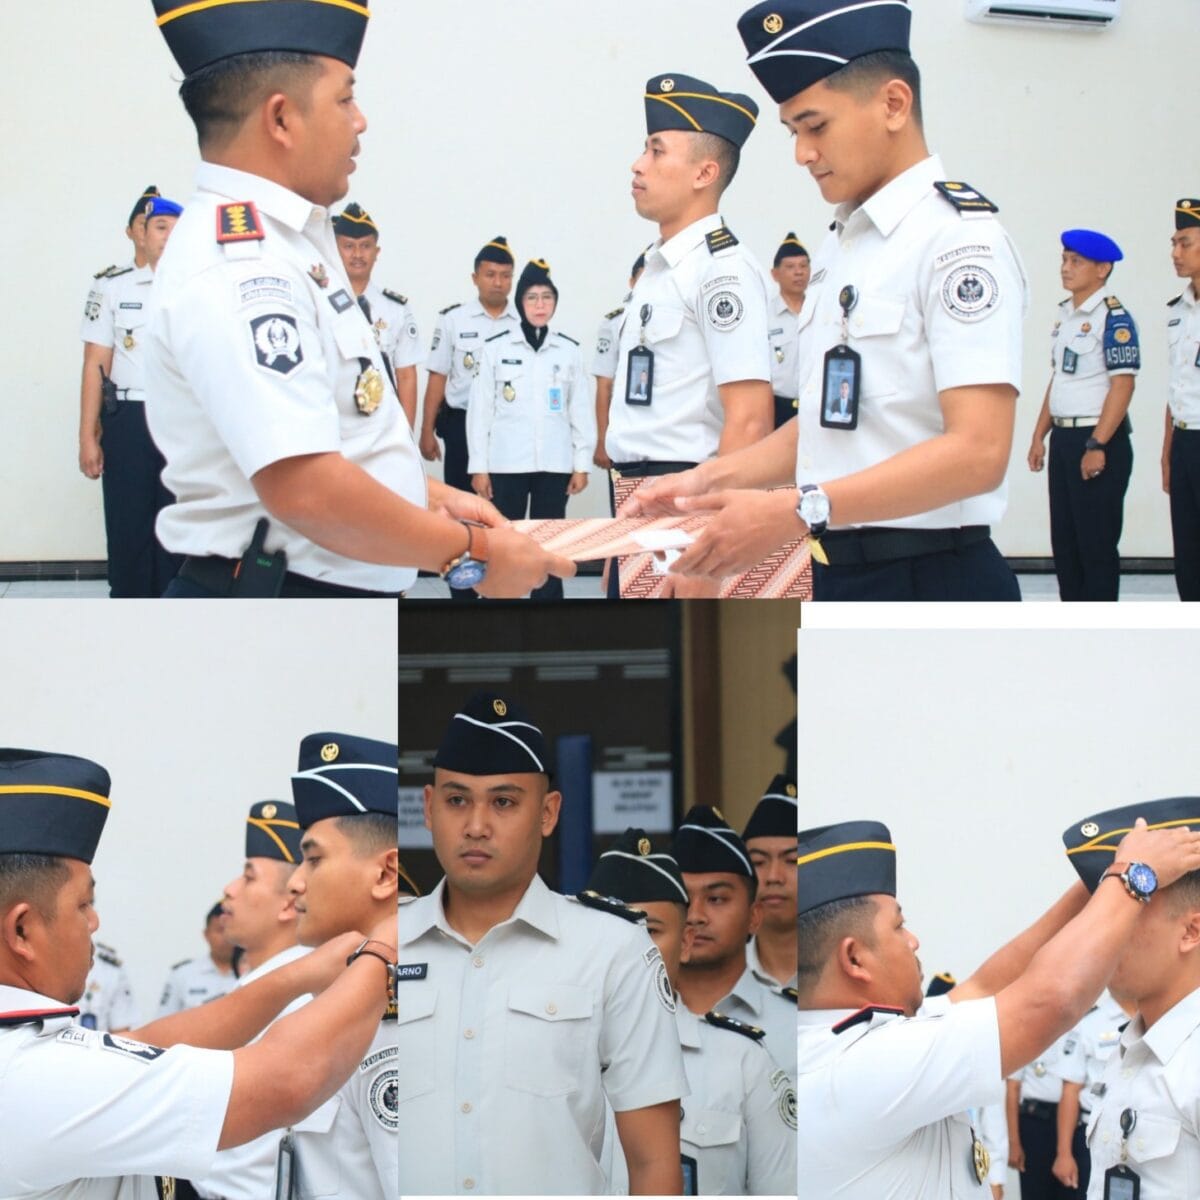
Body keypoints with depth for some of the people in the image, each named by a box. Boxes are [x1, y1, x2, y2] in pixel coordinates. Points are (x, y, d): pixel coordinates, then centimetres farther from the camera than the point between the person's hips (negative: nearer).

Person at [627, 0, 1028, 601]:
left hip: (931, 591, -8)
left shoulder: (956, 236, -13)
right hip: (838, 583, 9)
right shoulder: (838, 248, 14)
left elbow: (977, 451, -22)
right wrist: (715, 480, 6)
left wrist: (797, 512, -27)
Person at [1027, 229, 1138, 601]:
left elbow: (1122, 385, -17)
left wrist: (1097, 446, -20)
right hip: (1064, 439, 8)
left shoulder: (1112, 318, -13)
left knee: (1097, 543, -2)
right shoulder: (1065, 313, 13)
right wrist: (1040, 435, 14)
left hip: (1099, 440, -8)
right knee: (1063, 540, 12)